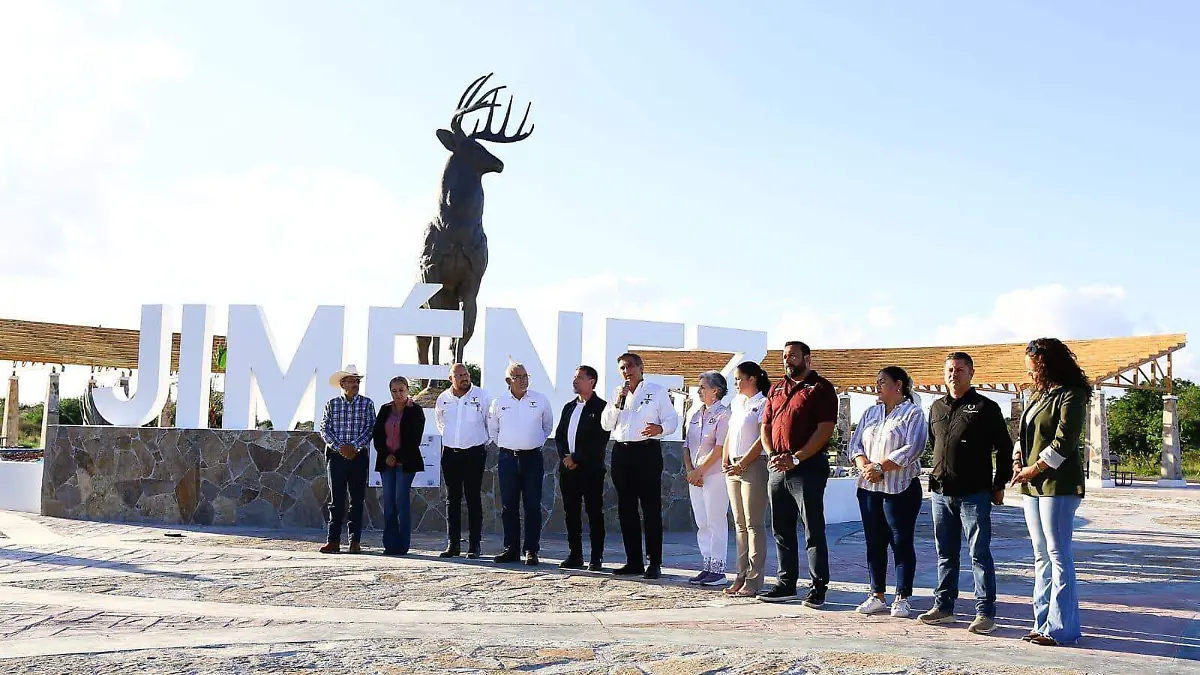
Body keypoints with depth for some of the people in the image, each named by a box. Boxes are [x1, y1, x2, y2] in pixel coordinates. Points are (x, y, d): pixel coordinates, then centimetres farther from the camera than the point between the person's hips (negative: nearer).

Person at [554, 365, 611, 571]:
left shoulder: (601, 407, -4)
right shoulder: (569, 407, 17)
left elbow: (600, 441, -12)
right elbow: (559, 436, 16)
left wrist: (576, 458, -12)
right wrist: (565, 457, -2)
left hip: (591, 469, -6)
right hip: (568, 468, 6)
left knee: (594, 513, -2)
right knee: (571, 513, 8)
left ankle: (597, 558, 3)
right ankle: (575, 556, 15)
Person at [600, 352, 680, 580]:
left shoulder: (657, 391, 6)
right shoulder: (617, 393, 18)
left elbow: (672, 420, 1)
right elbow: (606, 425, 12)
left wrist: (660, 428, -20)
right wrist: (618, 402, -2)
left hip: (647, 451, -5)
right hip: (621, 452, 5)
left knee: (651, 509, -7)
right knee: (626, 509, 7)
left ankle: (654, 563, -4)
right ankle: (633, 561, 14)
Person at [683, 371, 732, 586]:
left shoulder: (723, 414, -7)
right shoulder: (695, 414, 15)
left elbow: (719, 449, -13)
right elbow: (687, 445, 15)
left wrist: (699, 471, -12)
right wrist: (689, 469, 0)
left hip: (715, 474, -7)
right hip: (695, 476, 8)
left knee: (716, 522, -4)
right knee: (702, 523, 9)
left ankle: (718, 569, 0)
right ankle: (707, 566, 16)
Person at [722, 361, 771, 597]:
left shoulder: (763, 403, -7)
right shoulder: (736, 402, 17)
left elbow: (762, 439, -14)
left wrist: (742, 464, -14)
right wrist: (725, 461, 7)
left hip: (754, 466, -8)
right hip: (734, 468, 8)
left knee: (754, 524, -6)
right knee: (739, 524, 10)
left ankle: (753, 580, -3)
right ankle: (741, 576, 15)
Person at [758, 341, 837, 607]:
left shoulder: (821, 388, -3)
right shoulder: (777, 389, 18)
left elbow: (825, 429, -12)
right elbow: (765, 426, 16)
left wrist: (796, 458, -17)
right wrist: (772, 455, -2)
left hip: (808, 468, -7)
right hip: (778, 468, 7)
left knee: (813, 530, -3)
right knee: (782, 530, 11)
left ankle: (818, 587, 3)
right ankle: (786, 583, 20)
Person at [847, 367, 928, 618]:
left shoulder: (913, 413, -2)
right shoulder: (870, 413, 17)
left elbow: (912, 449, -15)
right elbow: (855, 444, 9)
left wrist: (880, 467, -17)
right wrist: (865, 466, -10)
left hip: (901, 488, -6)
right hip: (869, 487, 6)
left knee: (902, 542, -2)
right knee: (874, 543, 8)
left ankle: (902, 598, 4)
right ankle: (877, 595, 15)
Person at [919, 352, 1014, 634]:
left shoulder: (986, 407, -2)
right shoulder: (936, 407, 14)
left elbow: (1005, 449, 0)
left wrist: (999, 486, -2)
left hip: (975, 494, -5)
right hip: (940, 493, 6)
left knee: (979, 554, -3)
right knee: (945, 554, 12)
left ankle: (985, 612, 1)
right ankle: (943, 606, 21)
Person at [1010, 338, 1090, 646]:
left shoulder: (1071, 396, -9)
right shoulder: (1040, 395, 18)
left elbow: (1063, 443, -16)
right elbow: (1026, 434, 21)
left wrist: (1033, 470, -12)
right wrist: (1017, 460, 3)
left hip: (1058, 486, -9)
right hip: (1032, 486, 9)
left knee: (1058, 555, -6)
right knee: (1041, 555, 11)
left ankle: (1061, 628, -1)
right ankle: (1044, 622, 17)